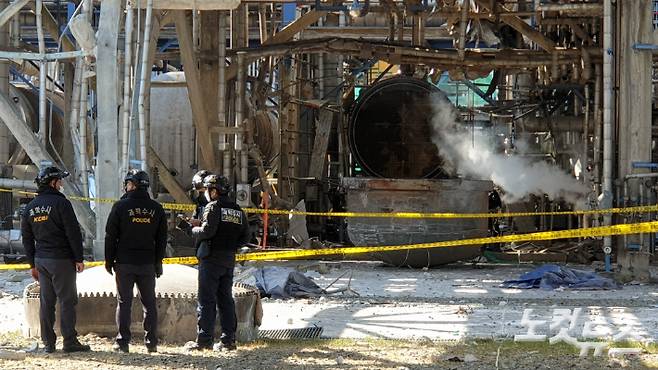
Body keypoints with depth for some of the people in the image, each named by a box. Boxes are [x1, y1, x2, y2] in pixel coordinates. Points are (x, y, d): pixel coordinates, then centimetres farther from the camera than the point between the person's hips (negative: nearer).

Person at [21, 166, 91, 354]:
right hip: (61, 260, -6)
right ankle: (69, 341, -4)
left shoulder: (31, 207, 10)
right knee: (67, 300, -2)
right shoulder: (60, 203, -10)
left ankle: (48, 343, 9)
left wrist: (33, 264, 19)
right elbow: (73, 233, -13)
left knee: (46, 301, 9)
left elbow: (27, 238, 15)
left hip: (41, 260, 6)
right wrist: (79, 259, -7)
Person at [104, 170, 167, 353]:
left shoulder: (121, 206, -6)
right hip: (148, 263, 3)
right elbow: (161, 238, 9)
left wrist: (109, 260, 4)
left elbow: (110, 236, -4)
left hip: (124, 262, -3)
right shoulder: (156, 209, 5)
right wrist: (158, 262, 15)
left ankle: (122, 342, -1)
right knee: (149, 302, 9)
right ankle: (151, 342, 7)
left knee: (124, 302, 2)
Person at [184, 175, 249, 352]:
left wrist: (195, 230, -1)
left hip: (211, 259, -7)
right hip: (229, 260, 7)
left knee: (207, 300, -4)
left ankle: (204, 339, -7)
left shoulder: (214, 207, -9)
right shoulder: (238, 210, 13)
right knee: (226, 299, 10)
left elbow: (208, 230, -20)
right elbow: (245, 237, 11)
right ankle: (228, 340, 8)